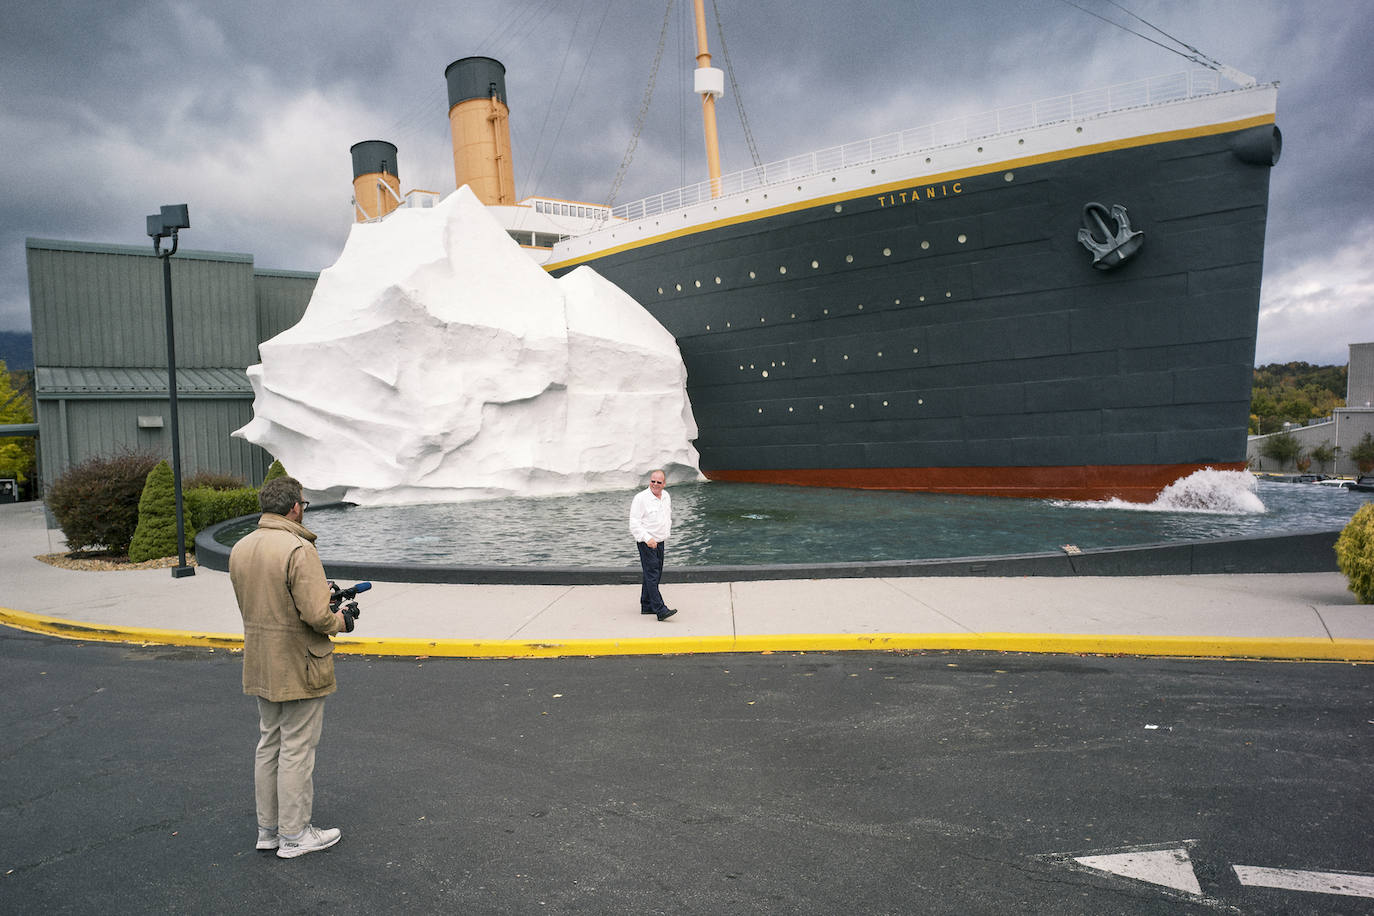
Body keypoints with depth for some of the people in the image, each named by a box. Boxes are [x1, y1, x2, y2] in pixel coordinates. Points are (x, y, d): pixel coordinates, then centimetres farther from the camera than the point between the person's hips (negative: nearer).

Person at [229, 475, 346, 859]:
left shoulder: (240, 549, 6)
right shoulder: (299, 549, -23)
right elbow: (316, 614, -26)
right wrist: (340, 619, -5)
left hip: (260, 667, 8)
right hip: (298, 669, -8)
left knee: (269, 744, 20)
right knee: (296, 749, 4)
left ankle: (268, 828, 32)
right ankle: (294, 835, 17)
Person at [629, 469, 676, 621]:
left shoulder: (666, 496, 8)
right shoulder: (641, 498, -14)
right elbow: (634, 523, -17)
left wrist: (667, 533, 16)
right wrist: (647, 538, -25)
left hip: (660, 542, 8)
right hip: (646, 543, -8)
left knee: (655, 575, 13)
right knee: (652, 575, -11)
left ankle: (646, 606, 24)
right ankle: (660, 610, -15)